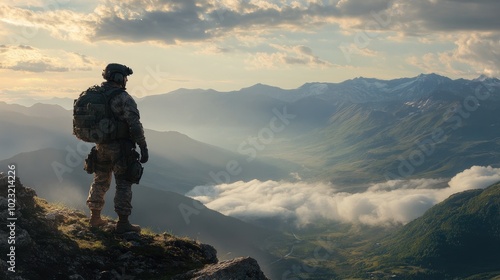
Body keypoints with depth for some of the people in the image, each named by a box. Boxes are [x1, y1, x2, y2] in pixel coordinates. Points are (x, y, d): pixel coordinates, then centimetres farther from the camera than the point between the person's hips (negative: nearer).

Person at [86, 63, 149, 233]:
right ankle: (123, 223, 3)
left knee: (100, 181, 18)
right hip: (120, 147, -7)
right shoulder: (124, 98, -16)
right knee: (123, 184, 1)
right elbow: (135, 125, -21)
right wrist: (143, 148, -16)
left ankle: (95, 218, 27)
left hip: (101, 146, 7)